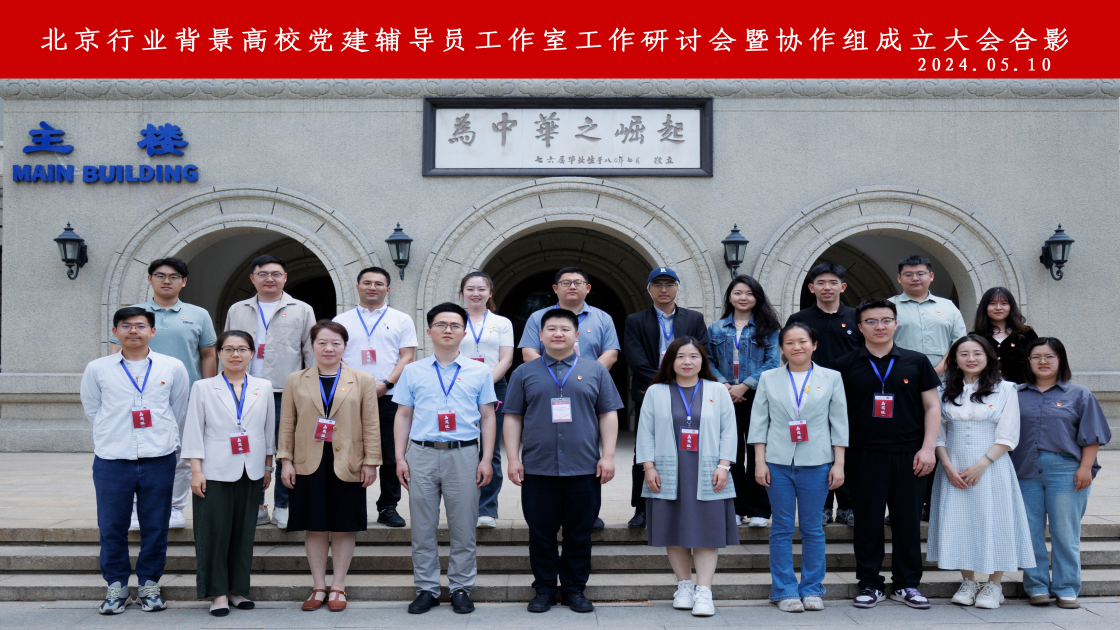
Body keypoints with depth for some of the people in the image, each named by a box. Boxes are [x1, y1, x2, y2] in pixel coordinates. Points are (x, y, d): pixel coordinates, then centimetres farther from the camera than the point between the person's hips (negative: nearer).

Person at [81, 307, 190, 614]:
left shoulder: (173, 367, 4)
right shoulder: (97, 369, 3)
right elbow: (92, 410, 13)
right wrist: (114, 435, 12)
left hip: (159, 459, 0)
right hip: (112, 460, 0)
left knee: (155, 526, 6)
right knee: (111, 526, 5)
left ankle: (149, 584, 21)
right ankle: (116, 586, 21)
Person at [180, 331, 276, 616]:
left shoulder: (264, 387, 9)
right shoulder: (203, 388, 4)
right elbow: (194, 430, 1)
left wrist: (268, 467, 11)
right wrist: (196, 470, -5)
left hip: (251, 472, 2)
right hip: (215, 472, -2)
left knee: (244, 532, 7)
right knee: (215, 531, -1)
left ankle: (238, 589, 18)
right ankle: (218, 593, 9)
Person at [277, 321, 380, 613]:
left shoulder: (363, 381, 4)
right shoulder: (295, 381, 8)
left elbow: (371, 426, 3)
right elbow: (287, 424, 8)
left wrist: (371, 462, -2)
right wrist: (286, 461, 1)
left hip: (347, 466, -1)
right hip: (309, 465, 1)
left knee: (343, 528, 5)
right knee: (315, 528, 6)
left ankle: (338, 587, 17)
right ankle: (319, 587, 18)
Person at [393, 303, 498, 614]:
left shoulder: (479, 372, 7)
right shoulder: (412, 371, 10)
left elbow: (487, 417, 7)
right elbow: (403, 416, 10)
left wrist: (486, 459, 0)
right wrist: (400, 457, 2)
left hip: (464, 454, -1)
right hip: (422, 454, 1)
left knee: (463, 527, 3)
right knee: (423, 527, 6)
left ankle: (461, 588, 15)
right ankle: (426, 589, 17)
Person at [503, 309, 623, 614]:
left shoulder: (596, 371, 9)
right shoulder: (524, 373, 8)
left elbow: (608, 415, 7)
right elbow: (513, 417, 7)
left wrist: (608, 455, -1)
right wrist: (513, 458, -1)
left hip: (584, 470, 0)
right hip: (537, 470, 0)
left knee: (579, 535, 7)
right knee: (541, 534, 6)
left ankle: (574, 589, 20)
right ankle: (544, 589, 19)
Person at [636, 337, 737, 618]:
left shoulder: (718, 391, 9)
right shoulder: (656, 392, 8)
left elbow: (728, 430, 5)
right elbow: (645, 431, 5)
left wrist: (723, 465, -5)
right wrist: (649, 467, -4)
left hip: (707, 476, 0)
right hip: (669, 475, 1)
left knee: (707, 532, -5)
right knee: (675, 531, 5)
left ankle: (703, 592, -1)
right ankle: (684, 586, 18)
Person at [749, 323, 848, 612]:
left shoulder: (831, 378, 6)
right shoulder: (769, 378, 7)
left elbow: (839, 422, 6)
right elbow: (759, 422, 5)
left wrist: (839, 463, 0)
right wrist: (759, 462, -1)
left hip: (816, 463, 0)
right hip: (778, 463, 0)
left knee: (813, 528, 6)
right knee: (782, 528, 4)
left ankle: (812, 589, 18)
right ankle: (785, 591, 13)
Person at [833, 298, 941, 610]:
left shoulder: (917, 362, 7)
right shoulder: (845, 366, 4)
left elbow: (932, 407, 8)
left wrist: (928, 448, -1)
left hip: (908, 455, 1)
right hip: (864, 456, -1)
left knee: (908, 521, 6)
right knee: (867, 522, 5)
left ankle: (907, 584, 20)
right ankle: (869, 584, 17)